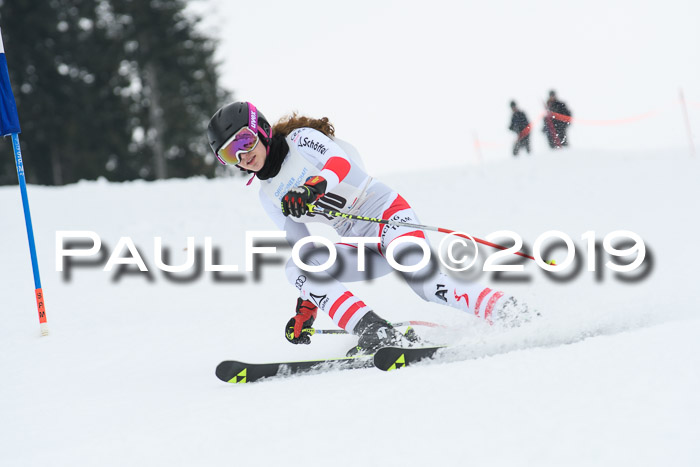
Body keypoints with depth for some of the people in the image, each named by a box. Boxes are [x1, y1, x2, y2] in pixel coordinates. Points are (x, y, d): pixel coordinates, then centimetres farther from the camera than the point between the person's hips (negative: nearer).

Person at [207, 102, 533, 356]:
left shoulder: (300, 140, -3)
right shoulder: (268, 195, 14)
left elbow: (339, 162, -24)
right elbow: (303, 249, 17)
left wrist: (313, 187, -45)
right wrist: (306, 306, 9)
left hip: (386, 211, -7)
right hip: (362, 249, 7)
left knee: (419, 279, -33)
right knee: (296, 267, -18)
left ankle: (504, 310, -28)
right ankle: (377, 334, -31)